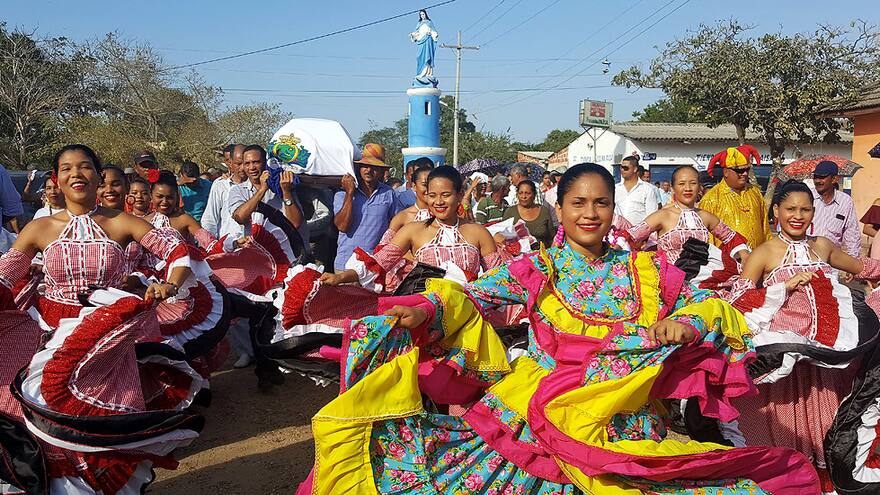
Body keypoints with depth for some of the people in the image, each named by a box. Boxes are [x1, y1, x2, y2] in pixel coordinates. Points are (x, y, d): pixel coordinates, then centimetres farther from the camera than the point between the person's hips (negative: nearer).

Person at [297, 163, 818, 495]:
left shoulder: (646, 271, 10)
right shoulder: (537, 269, 5)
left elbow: (712, 305, 13)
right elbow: (472, 295, -4)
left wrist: (687, 321, -10)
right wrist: (425, 309, -24)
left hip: (621, 422, 1)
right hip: (537, 407, -1)